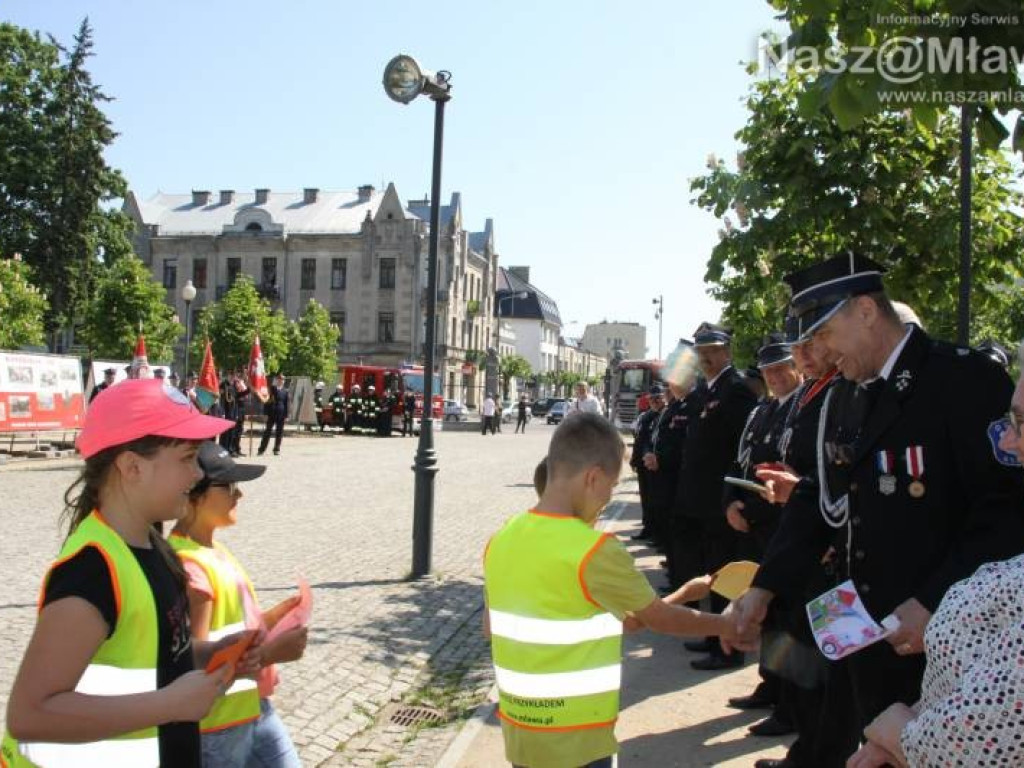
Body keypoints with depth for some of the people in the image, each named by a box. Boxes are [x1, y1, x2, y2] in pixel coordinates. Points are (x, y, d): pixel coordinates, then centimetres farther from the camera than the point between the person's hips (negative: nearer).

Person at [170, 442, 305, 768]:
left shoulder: (215, 552, 5)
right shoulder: (188, 567, -24)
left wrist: (273, 618, -1)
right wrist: (271, 653, -25)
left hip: (256, 709, 9)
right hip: (216, 729, -9)